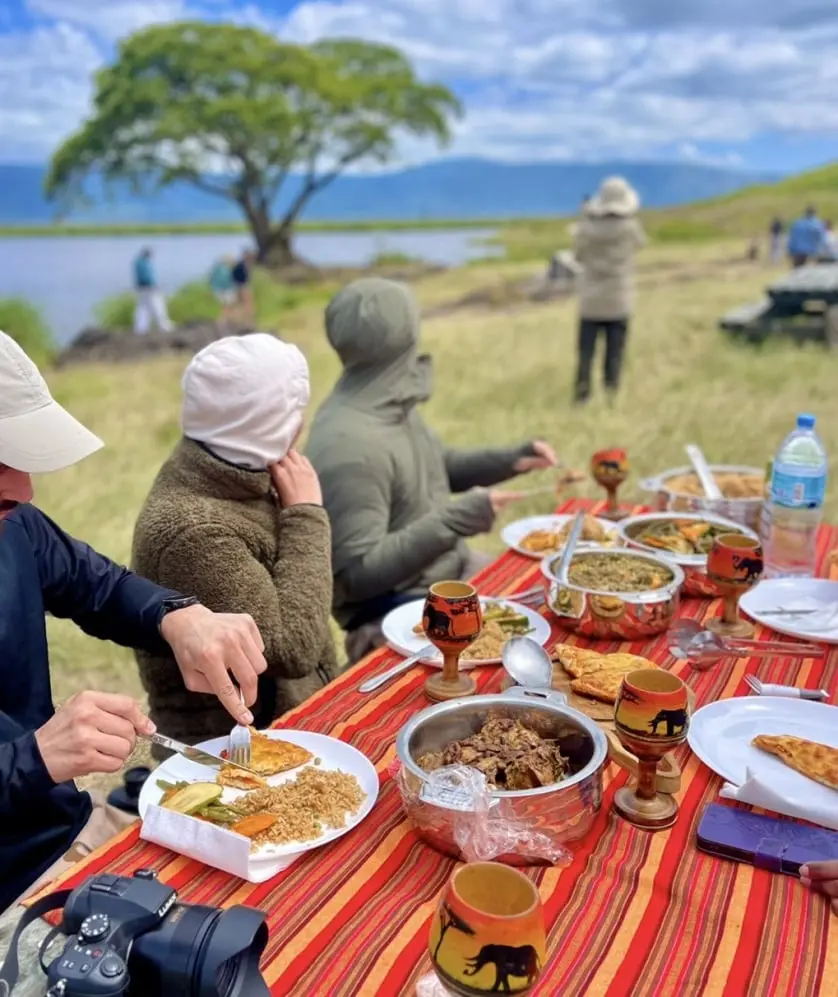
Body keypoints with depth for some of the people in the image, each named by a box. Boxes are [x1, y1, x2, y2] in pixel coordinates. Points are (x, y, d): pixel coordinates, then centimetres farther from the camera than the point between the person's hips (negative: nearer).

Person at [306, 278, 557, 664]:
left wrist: (508, 460, 5)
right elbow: (359, 573, -27)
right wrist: (458, 518, -28)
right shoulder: (348, 443, -27)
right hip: (396, 609, -9)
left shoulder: (391, 405, 2)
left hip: (452, 572, 9)